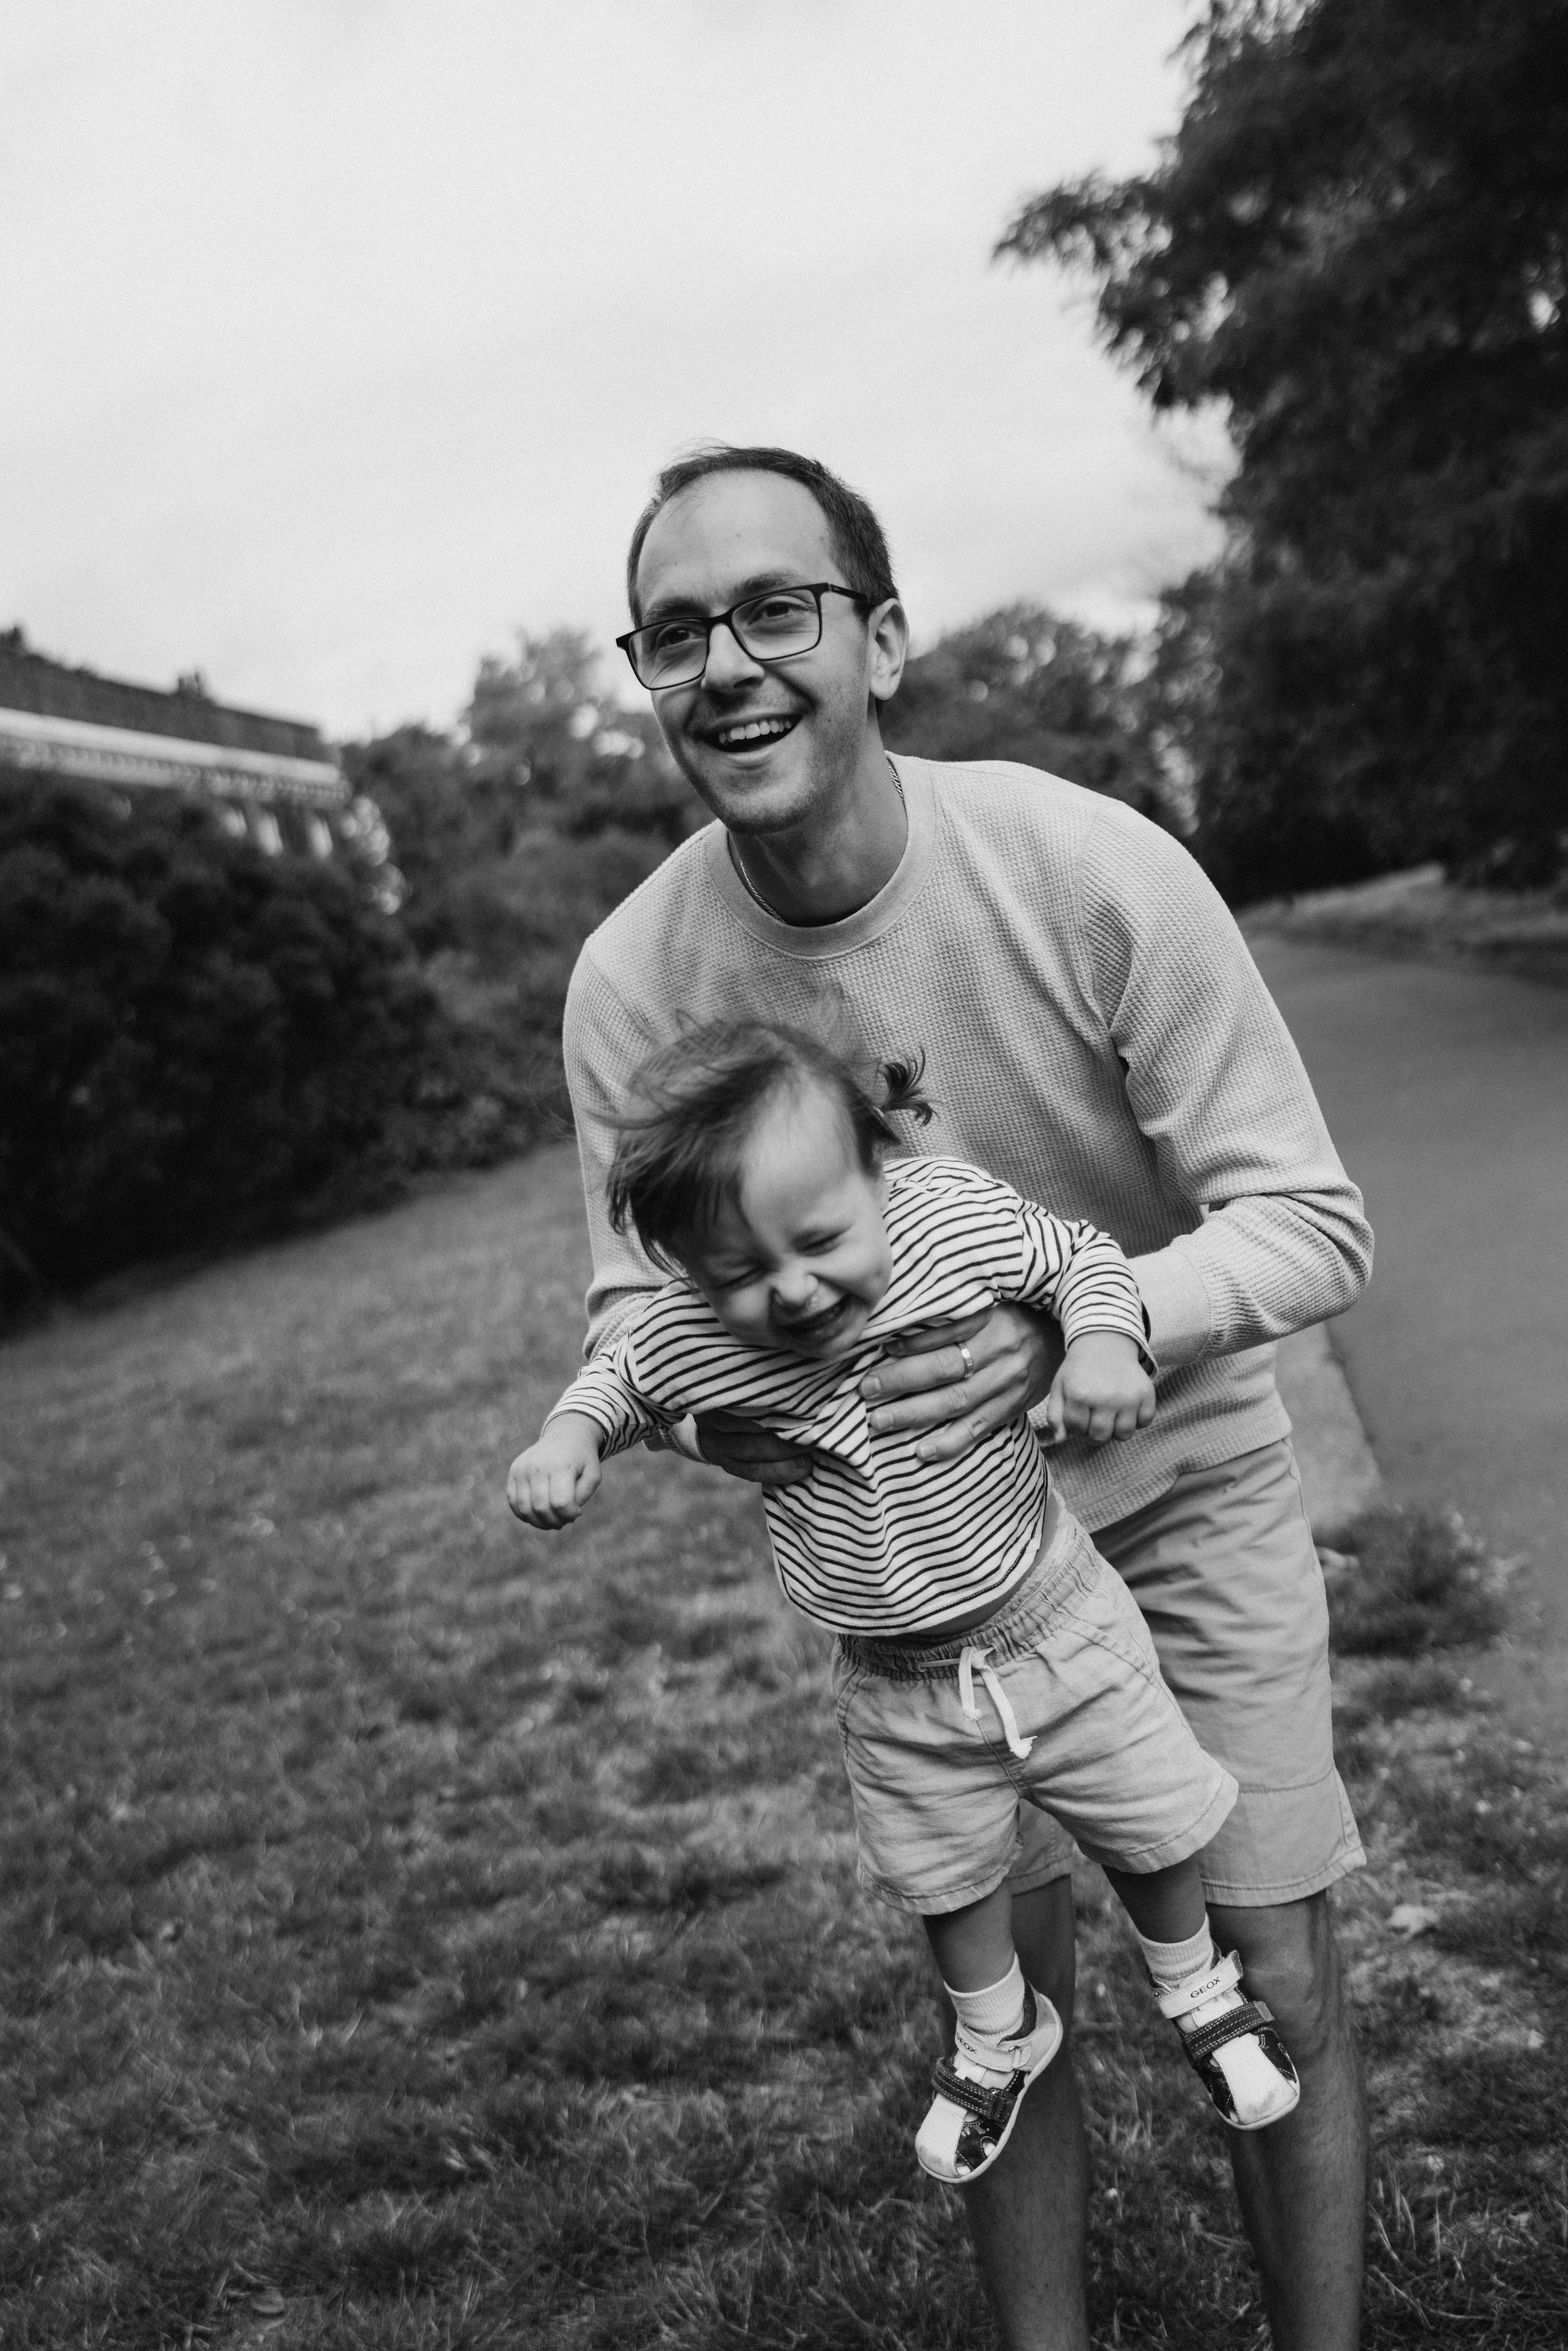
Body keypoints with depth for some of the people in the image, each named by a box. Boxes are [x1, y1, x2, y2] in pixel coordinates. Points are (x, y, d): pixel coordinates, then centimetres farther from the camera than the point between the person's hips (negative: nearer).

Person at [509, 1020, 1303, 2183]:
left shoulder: (955, 1211, -25)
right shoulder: (686, 1335, -21)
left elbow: (1081, 1256, -8)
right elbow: (620, 1377, 2)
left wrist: (1104, 1340, -27)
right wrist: (569, 1436, -17)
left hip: (1060, 1627, -1)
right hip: (901, 1694, 2)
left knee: (1154, 1831, 18)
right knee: (949, 1880, 22)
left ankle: (1197, 1988, 51)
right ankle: (1000, 2035, 54)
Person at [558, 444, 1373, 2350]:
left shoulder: (1095, 871, -25)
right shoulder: (632, 976, -17)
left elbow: (1312, 1223, -19)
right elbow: (628, 1296, -5)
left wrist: (1075, 1331, -36)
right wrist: (698, 1401, -28)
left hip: (1180, 1475, -1)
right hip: (922, 1525, 2)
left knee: (1275, 1974, 3)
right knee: (1001, 1989, 11)